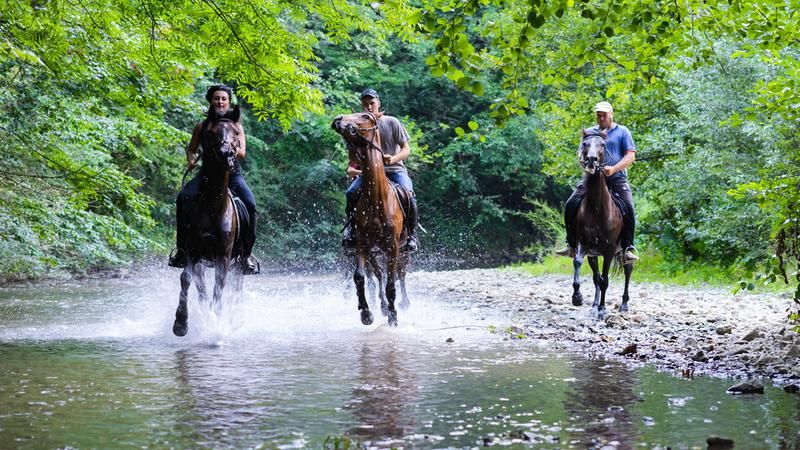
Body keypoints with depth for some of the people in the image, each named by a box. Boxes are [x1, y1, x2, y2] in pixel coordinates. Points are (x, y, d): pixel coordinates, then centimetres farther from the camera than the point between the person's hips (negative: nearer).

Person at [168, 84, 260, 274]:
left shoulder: (236, 126, 6)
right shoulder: (201, 127, 10)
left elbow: (243, 153, -4)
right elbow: (191, 149, 17)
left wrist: (235, 150, -27)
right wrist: (191, 160, -6)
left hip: (233, 174, -1)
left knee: (250, 205, -27)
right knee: (183, 198, -27)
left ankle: (247, 253, -14)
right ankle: (181, 246, -18)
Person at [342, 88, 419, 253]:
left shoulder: (392, 122, 0)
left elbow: (406, 149, 0)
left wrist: (394, 158, -20)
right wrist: (351, 169, -16)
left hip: (394, 169, -2)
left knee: (408, 195, -31)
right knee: (350, 194, -25)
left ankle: (412, 234, -15)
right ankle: (350, 231, -8)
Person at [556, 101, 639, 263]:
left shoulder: (622, 132, 9)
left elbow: (631, 156, 1)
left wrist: (614, 168, -15)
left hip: (617, 178, -3)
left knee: (628, 208, -25)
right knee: (571, 205, -14)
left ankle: (628, 248, -18)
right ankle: (571, 245, -5)